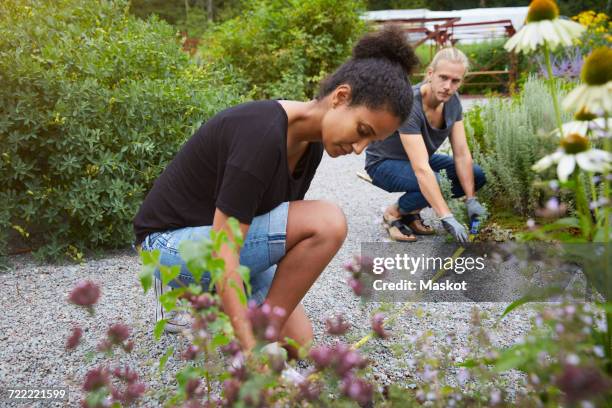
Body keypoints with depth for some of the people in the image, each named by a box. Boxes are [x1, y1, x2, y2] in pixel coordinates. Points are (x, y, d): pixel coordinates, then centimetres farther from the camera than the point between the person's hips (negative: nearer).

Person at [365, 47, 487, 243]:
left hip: (419, 159, 7)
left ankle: (412, 211, 5)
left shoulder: (452, 101, -12)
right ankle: (394, 213, -4)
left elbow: (462, 154, -10)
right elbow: (421, 169, -40)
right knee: (434, 183, -34)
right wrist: (447, 218, -43)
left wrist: (471, 200, -17)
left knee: (476, 176, -7)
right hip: (384, 163, -7)